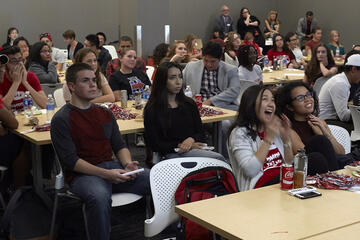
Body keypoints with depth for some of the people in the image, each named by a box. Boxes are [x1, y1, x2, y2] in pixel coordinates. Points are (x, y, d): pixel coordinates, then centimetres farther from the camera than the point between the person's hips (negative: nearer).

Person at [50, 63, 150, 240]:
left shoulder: (105, 113, 18)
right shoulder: (62, 119, -2)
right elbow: (70, 160, -9)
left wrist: (127, 164, -5)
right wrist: (105, 174, -19)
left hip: (113, 167, 6)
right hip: (82, 173, -5)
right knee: (99, 197, -41)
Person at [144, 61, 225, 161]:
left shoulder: (189, 104, 16)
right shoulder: (152, 110, 2)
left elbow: (200, 133, 15)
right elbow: (154, 144, 0)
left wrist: (191, 139, -9)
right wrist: (180, 146, -12)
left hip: (194, 148, 5)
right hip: (171, 154, -5)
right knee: (218, 158, -30)